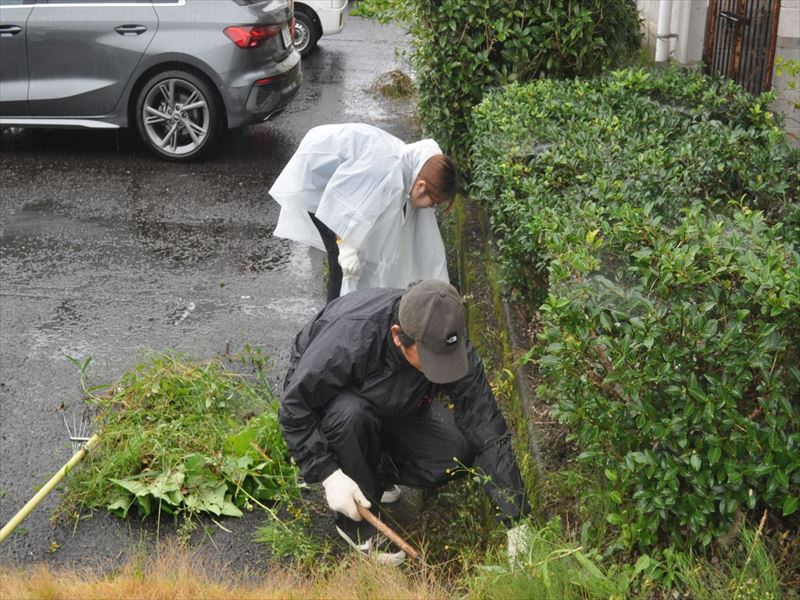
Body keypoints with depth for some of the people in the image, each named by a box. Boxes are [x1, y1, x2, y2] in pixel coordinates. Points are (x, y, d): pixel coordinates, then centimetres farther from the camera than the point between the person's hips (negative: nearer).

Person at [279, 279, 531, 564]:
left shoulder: (451, 346, -28)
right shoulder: (349, 336, -40)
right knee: (351, 415, -39)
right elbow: (294, 405, -30)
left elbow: (488, 431, -25)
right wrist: (328, 474, -34)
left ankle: (376, 474, 5)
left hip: (395, 410, 3)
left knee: (458, 453, -21)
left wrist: (517, 520, -26)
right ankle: (357, 527, -17)